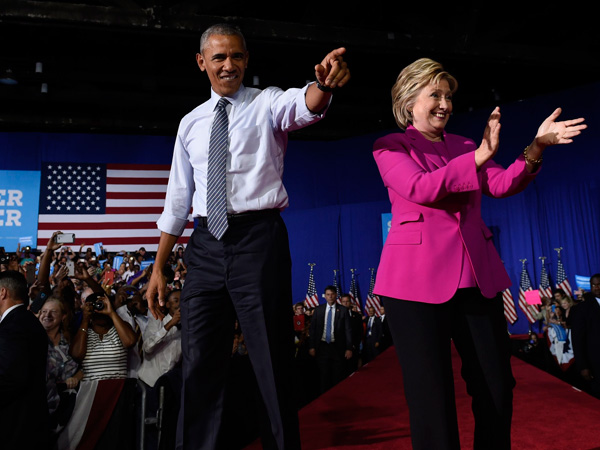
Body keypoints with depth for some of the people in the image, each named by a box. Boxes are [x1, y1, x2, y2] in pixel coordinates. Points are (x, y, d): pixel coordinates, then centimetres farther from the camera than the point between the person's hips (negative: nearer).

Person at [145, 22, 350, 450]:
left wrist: (323, 83, -43)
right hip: (206, 243, 4)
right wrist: (158, 268, 13)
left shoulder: (267, 104, 6)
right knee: (200, 368, 8)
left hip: (259, 240, -4)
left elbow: (305, 106, -19)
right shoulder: (191, 123, 16)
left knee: (273, 364, 1)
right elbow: (177, 200, 16)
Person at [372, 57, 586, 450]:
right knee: (433, 394, 0)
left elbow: (502, 185, 6)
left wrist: (535, 149, -8)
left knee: (498, 386, 8)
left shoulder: (463, 146, 20)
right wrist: (479, 157, -20)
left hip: (477, 274, 5)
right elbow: (420, 187, -13)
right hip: (420, 276, -5)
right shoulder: (390, 147, 6)